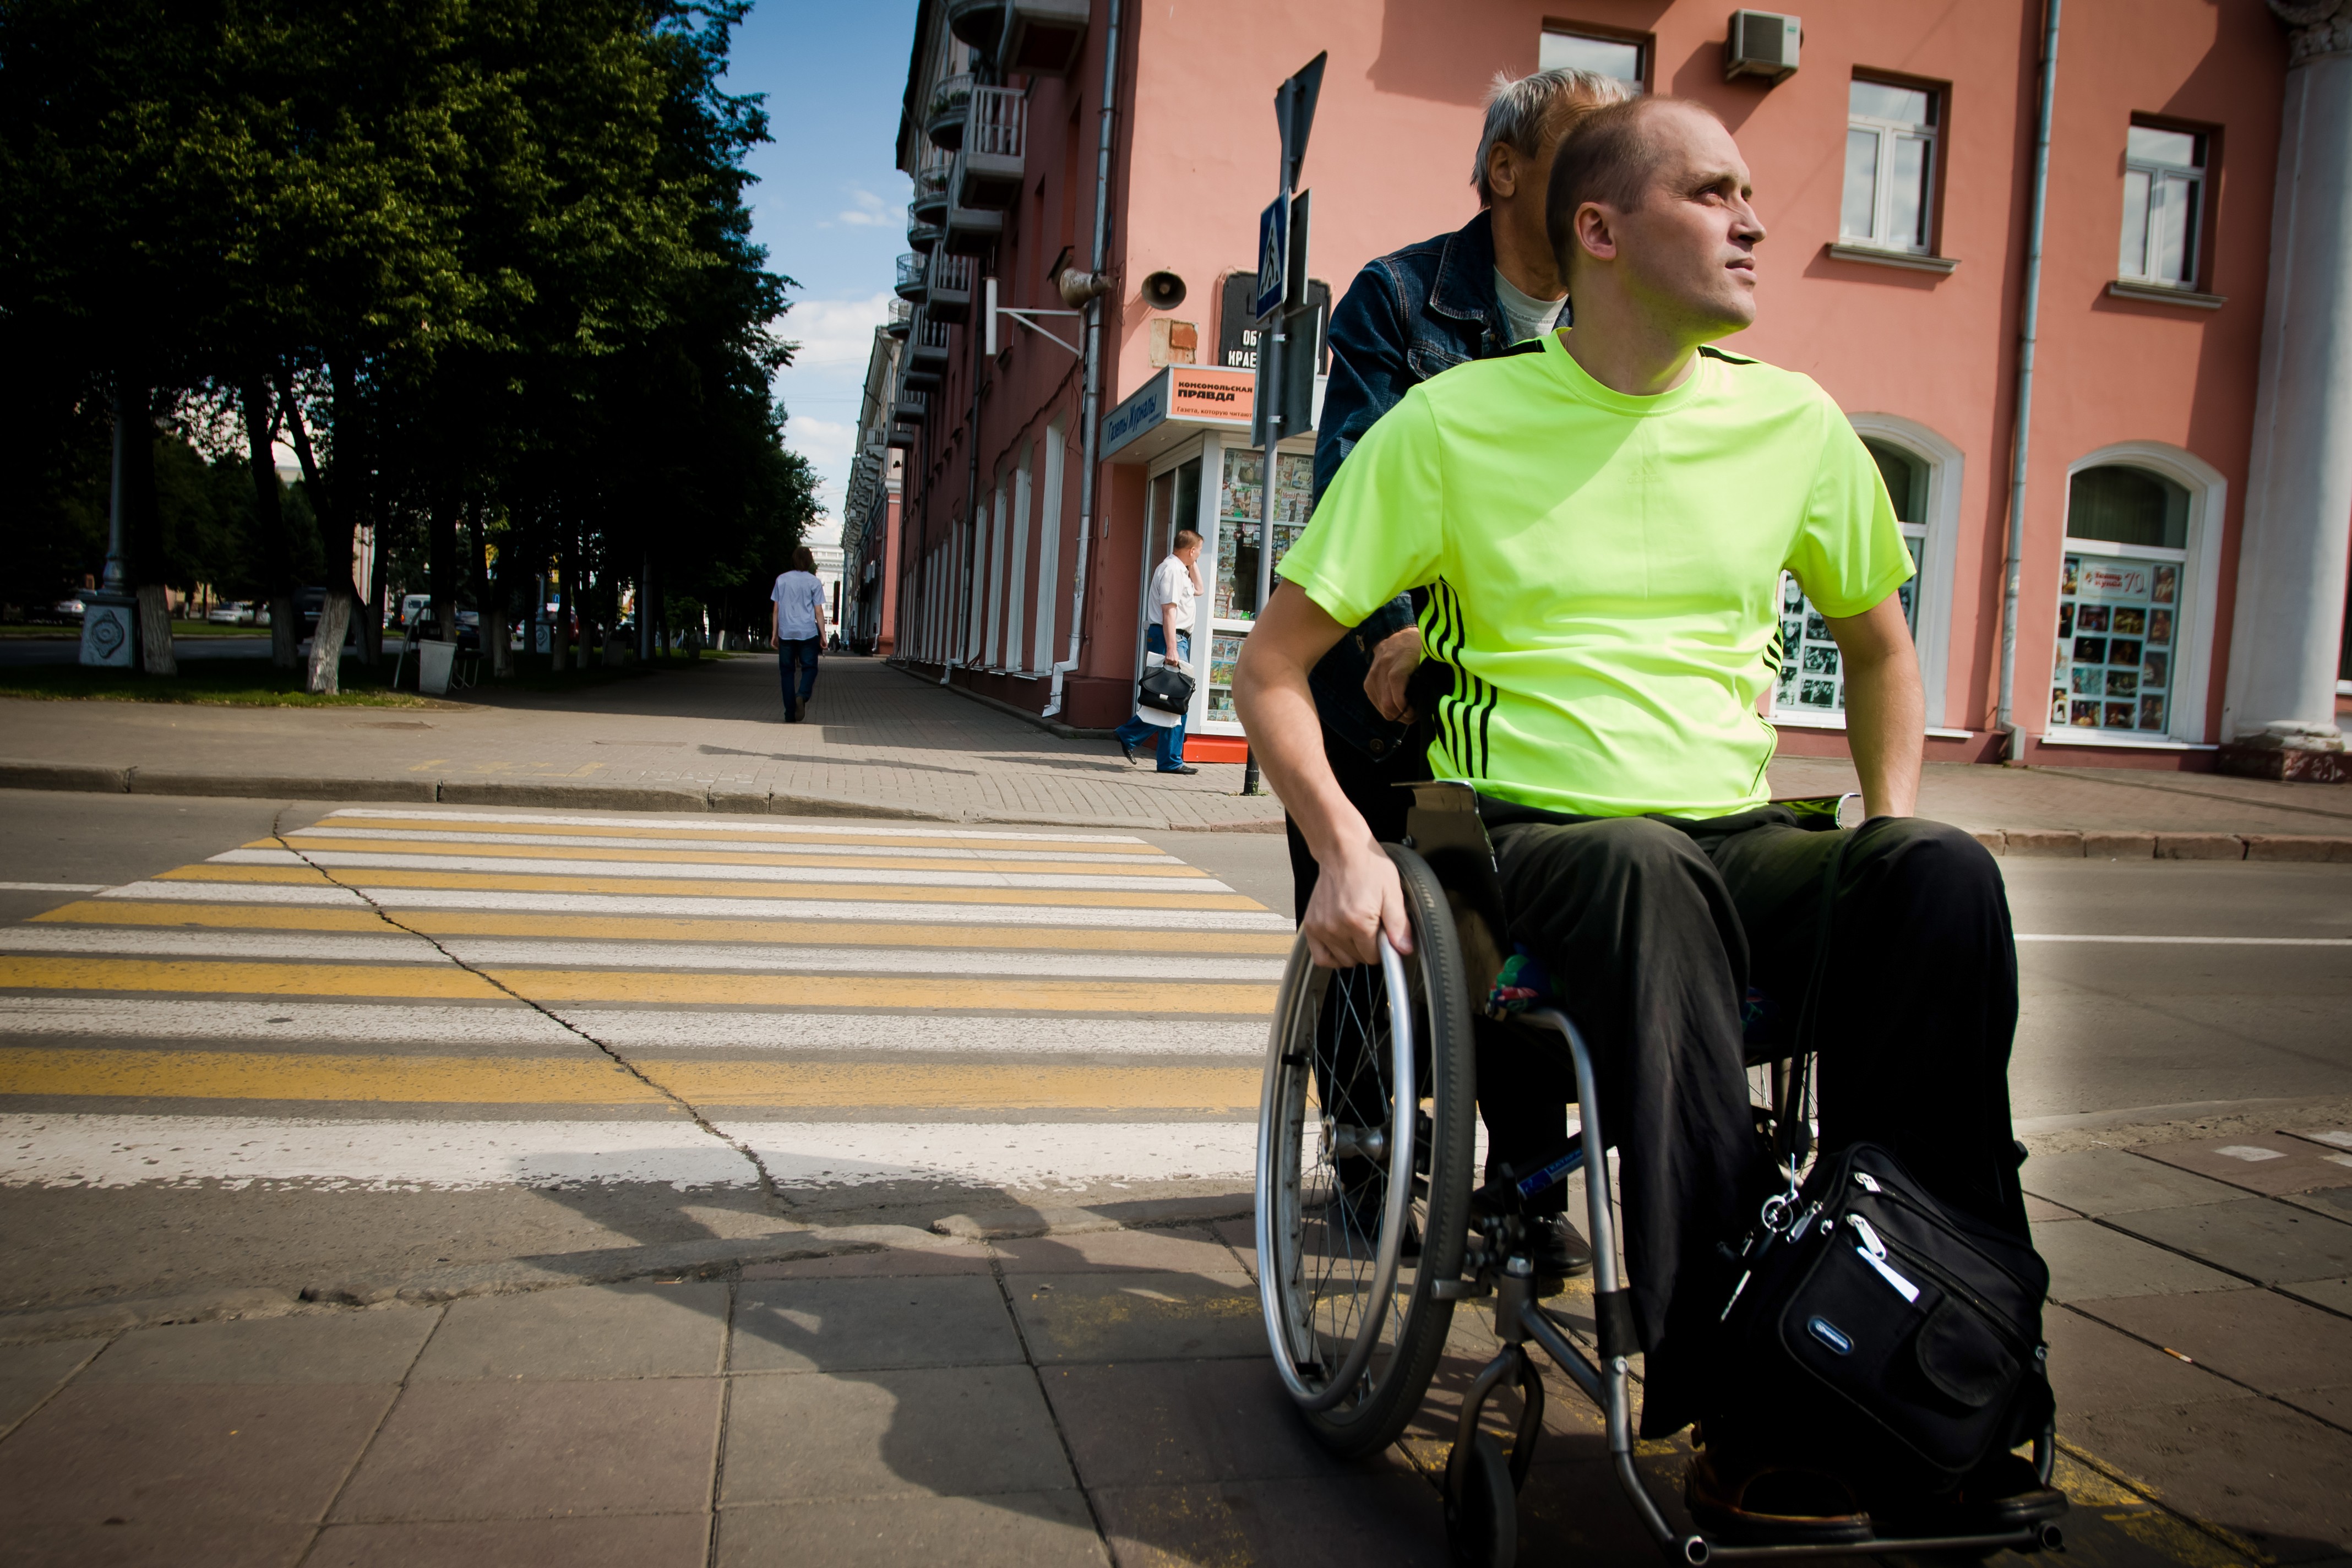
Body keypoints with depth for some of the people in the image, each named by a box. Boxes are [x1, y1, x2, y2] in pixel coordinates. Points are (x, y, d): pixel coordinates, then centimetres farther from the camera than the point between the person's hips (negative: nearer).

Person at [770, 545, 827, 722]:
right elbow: (819, 612, -2)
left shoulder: (782, 579, 5)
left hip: (786, 633, 2)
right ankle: (802, 695, -21)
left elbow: (776, 609, 6)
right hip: (808, 632, -2)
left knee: (787, 671, 7)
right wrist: (823, 635, 3)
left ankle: (790, 715, 4)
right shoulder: (814, 582, -1)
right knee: (810, 668, 9)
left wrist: (774, 633, 12)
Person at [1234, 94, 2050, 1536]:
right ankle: (1746, 1412, -34)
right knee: (1650, 869, -37)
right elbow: (1276, 664, 1)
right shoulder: (1457, 420, 0)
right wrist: (1346, 848, -15)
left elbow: (1880, 647, 26)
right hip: (1533, 837, -3)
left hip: (1747, 841, 4)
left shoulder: (1793, 421, 11)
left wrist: (1886, 839, 10)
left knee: (1946, 872, -27)